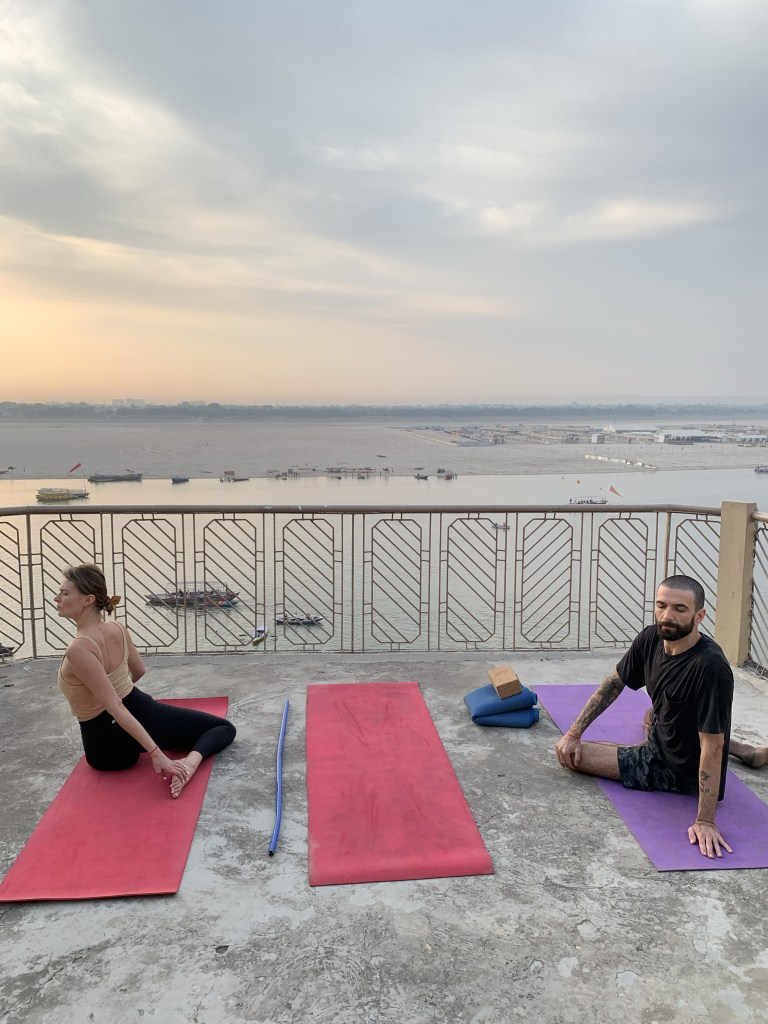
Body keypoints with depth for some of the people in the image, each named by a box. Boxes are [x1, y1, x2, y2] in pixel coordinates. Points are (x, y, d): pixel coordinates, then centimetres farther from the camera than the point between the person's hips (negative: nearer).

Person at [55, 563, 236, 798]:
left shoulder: (78, 650, -28)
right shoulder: (118, 629, -7)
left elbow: (116, 708, -30)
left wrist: (155, 753, -29)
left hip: (109, 748, -3)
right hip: (143, 713, 3)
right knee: (225, 727, 14)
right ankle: (191, 761, -17)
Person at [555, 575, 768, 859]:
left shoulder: (709, 666, -35)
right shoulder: (650, 639, -15)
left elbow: (712, 747, -33)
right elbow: (614, 683, -1)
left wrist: (705, 821, -33)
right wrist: (574, 732, -7)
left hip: (679, 770, -6)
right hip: (663, 735, 6)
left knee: (570, 758, -11)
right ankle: (741, 751, 24)